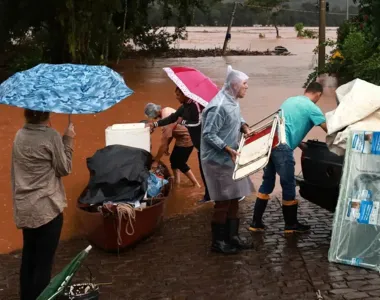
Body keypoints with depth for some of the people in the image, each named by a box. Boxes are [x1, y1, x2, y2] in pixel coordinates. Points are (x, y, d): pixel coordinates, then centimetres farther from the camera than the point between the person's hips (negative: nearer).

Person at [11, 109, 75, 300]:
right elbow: (64, 169, -6)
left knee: (29, 256, 18)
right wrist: (68, 141, 0)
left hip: (24, 207, 7)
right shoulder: (51, 136, -14)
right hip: (47, 207, -7)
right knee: (43, 261, 1)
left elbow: (19, 170, 13)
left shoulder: (19, 135, 7)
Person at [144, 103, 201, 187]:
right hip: (183, 138, 10)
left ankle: (196, 184, 10)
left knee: (180, 164, 1)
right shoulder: (166, 110, -3)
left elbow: (163, 143, -27)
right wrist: (167, 145, 11)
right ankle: (177, 181, 23)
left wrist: (156, 161, -20)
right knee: (174, 160, 15)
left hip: (186, 139, -10)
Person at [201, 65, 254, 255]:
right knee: (223, 201, -2)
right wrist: (228, 149, -28)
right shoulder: (219, 106, -24)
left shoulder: (233, 102, 6)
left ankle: (232, 237, 26)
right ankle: (217, 242, 11)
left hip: (229, 159, 10)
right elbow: (209, 135, -25)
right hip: (219, 161, -10)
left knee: (234, 199, 15)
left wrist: (244, 127, 3)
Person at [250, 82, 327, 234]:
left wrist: (303, 146, 27)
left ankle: (256, 222, 18)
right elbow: (328, 130, 0)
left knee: (267, 182, 15)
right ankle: (291, 224, 17)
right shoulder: (311, 108, 0)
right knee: (288, 185, 5)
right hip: (282, 147, -8)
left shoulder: (291, 100, 24)